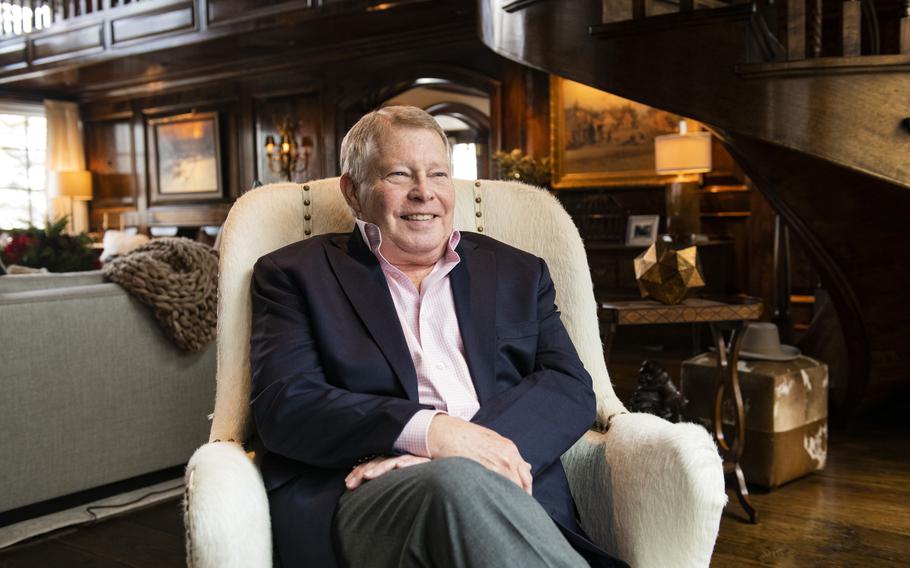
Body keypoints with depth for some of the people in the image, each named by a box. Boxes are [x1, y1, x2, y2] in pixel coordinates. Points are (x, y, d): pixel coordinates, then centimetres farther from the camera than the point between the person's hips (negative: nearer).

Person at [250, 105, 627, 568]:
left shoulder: (518, 274, 21)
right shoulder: (296, 274, 14)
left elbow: (572, 388, 8)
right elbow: (282, 405, 0)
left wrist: (476, 448, -12)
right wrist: (429, 432, -16)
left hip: (512, 497, 3)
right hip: (363, 496, -2)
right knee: (457, 483, -35)